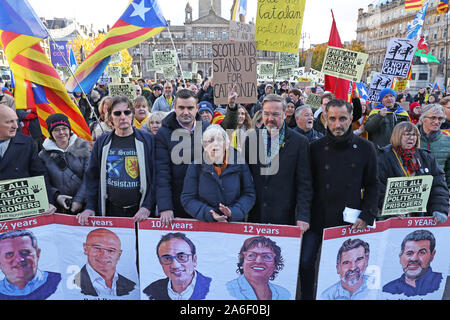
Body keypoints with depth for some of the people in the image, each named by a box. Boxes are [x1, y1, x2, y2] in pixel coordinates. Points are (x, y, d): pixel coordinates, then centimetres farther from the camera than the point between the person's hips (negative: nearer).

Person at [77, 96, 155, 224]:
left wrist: (147, 207, -12)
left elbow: (155, 176, -4)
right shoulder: (102, 142, 6)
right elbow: (92, 177, 8)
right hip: (110, 210, 2)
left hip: (139, 212, -2)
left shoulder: (147, 140, -2)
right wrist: (90, 207, -1)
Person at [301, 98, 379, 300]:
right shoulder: (315, 148, 0)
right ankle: (306, 296, 27)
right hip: (318, 221, 0)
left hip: (350, 222, 1)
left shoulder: (365, 149, 2)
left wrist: (367, 216, -5)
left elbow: (372, 186, 6)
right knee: (306, 263, 4)